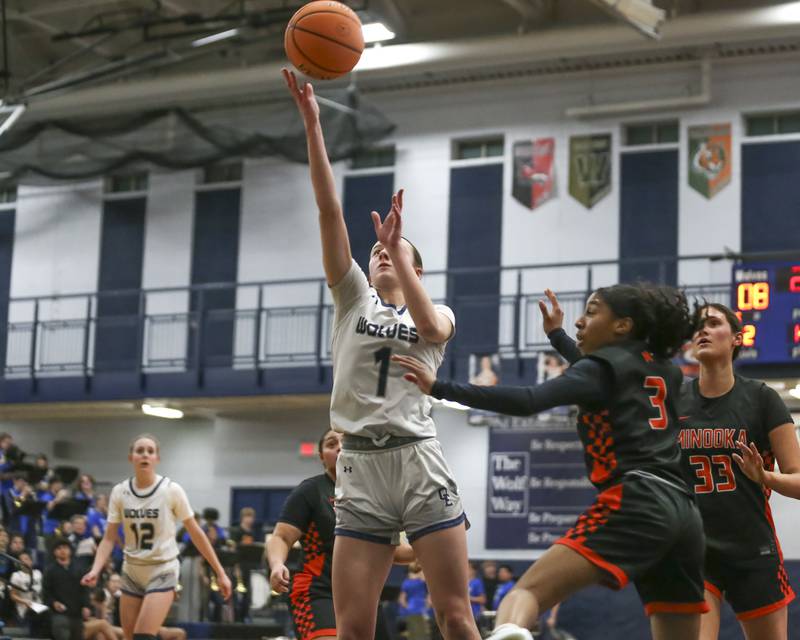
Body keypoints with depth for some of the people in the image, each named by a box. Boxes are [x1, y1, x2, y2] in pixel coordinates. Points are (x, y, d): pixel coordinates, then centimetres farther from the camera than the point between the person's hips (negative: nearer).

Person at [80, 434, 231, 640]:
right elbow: (109, 538, -1)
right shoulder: (119, 492, -2)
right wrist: (95, 571, -18)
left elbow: (196, 533, -4)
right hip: (131, 573, 4)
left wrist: (220, 573, -2)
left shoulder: (171, 490, -10)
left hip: (163, 571, -4)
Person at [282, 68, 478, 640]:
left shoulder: (439, 313, 12)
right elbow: (329, 210, 4)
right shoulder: (354, 298, 14)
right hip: (360, 470, 2)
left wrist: (397, 247, -16)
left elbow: (431, 327, -15)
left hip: (420, 466, -2)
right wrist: (312, 124, -4)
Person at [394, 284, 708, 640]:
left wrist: (439, 389, -12)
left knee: (527, 592, -21)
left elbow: (528, 402, -11)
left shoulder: (603, 367, 4)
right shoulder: (665, 372, 25)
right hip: (683, 513, 8)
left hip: (636, 505, -8)